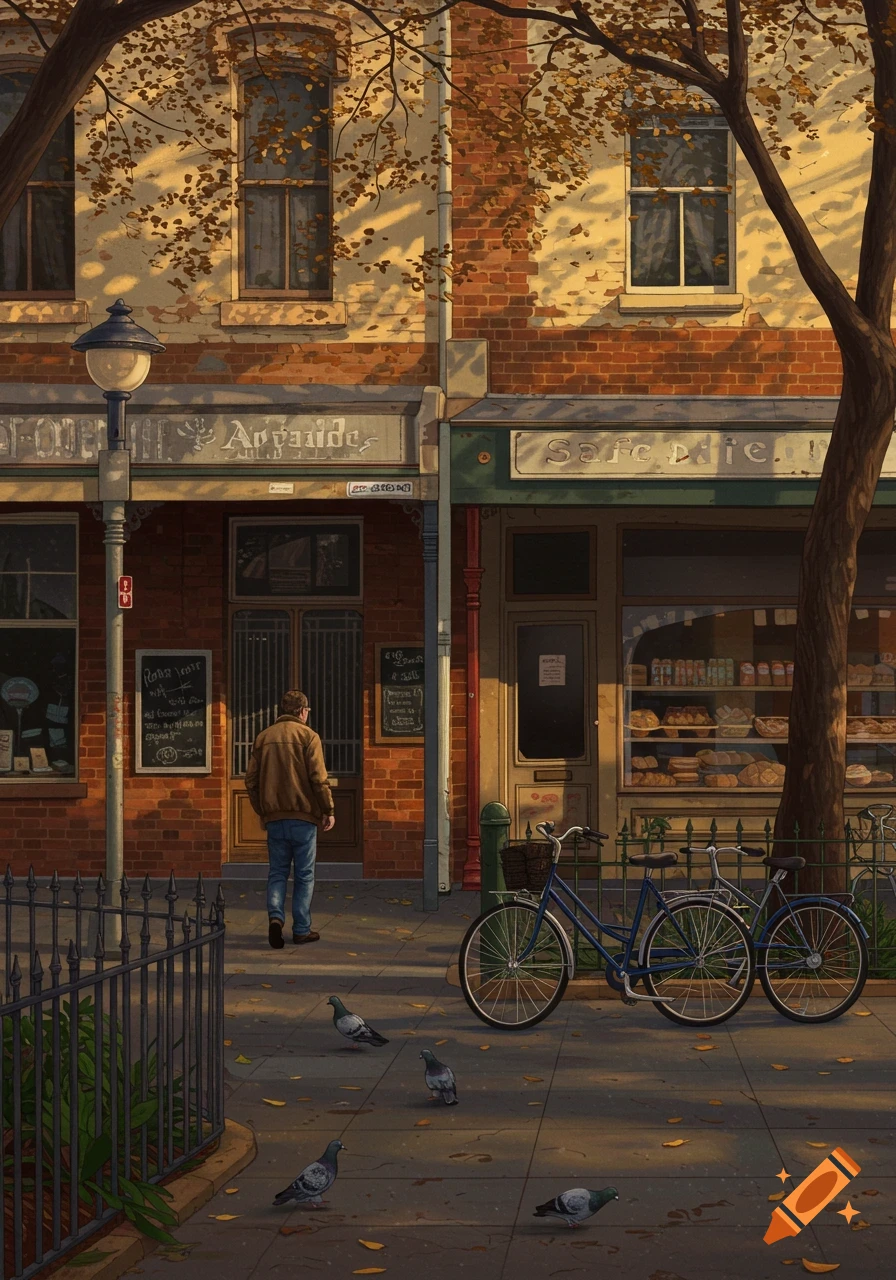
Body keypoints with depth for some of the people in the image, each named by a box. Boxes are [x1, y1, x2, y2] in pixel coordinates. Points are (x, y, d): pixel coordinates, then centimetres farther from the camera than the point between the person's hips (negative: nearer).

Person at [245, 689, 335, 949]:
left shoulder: (264, 737, 9)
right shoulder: (307, 735, -5)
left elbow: (251, 779, 9)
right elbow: (318, 778, -12)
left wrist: (262, 811, 18)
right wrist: (328, 810, -3)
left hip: (274, 817, 4)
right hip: (303, 816, -3)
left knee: (277, 872, 10)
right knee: (304, 874, 5)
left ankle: (275, 915, -12)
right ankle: (301, 929, 7)